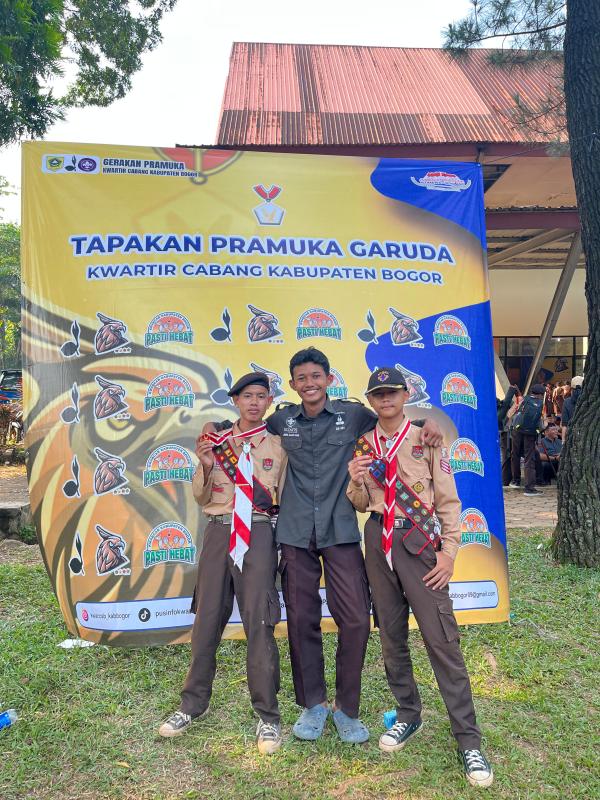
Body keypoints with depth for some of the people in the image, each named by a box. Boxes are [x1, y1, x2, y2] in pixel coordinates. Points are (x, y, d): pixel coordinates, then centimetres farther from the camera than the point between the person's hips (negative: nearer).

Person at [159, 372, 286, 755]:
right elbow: (202, 498, 10)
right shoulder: (217, 442, 11)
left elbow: (281, 499, 4)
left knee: (260, 624, -2)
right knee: (207, 620, 10)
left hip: (258, 535, -3)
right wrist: (206, 465, -5)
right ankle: (193, 705, 27)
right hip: (218, 533, 3)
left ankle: (268, 716, 12)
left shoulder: (277, 445, 4)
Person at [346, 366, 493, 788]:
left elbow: (448, 499, -1)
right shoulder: (363, 446, 8)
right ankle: (408, 715, 30)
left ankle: (469, 740, 5)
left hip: (420, 543, -4)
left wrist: (449, 551, -8)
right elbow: (361, 504, 11)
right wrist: (357, 482, -11)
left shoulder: (426, 439, -1)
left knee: (441, 638, -5)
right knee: (391, 635, 12)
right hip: (379, 543, 4)